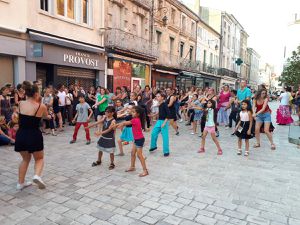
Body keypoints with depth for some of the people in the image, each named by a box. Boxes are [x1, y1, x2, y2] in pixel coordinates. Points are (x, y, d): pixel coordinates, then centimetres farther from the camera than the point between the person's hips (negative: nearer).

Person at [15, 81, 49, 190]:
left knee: (25, 159, 26)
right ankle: (37, 175, -8)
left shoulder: (20, 104, 0)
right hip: (34, 136, -4)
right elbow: (46, 116, 13)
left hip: (21, 135, 4)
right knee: (39, 158, 19)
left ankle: (20, 183, 26)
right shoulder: (41, 106, -8)